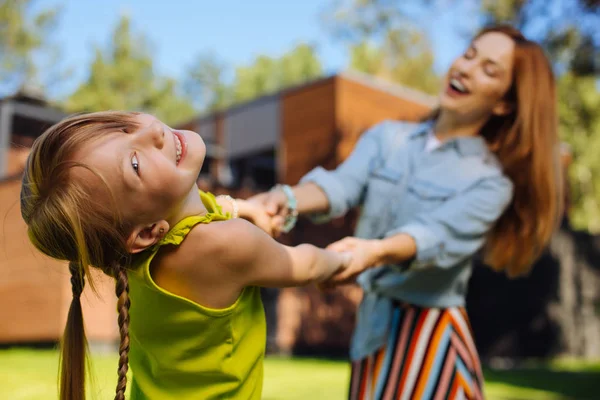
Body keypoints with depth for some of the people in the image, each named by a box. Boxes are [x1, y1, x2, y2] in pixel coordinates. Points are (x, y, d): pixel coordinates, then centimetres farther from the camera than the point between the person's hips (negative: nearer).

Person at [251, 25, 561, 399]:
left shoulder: (490, 182, -9)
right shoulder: (387, 136, 2)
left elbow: (438, 236, -26)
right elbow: (342, 184, -15)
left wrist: (375, 251, -47)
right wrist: (287, 199, -36)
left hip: (431, 335, -4)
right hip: (372, 322, 4)